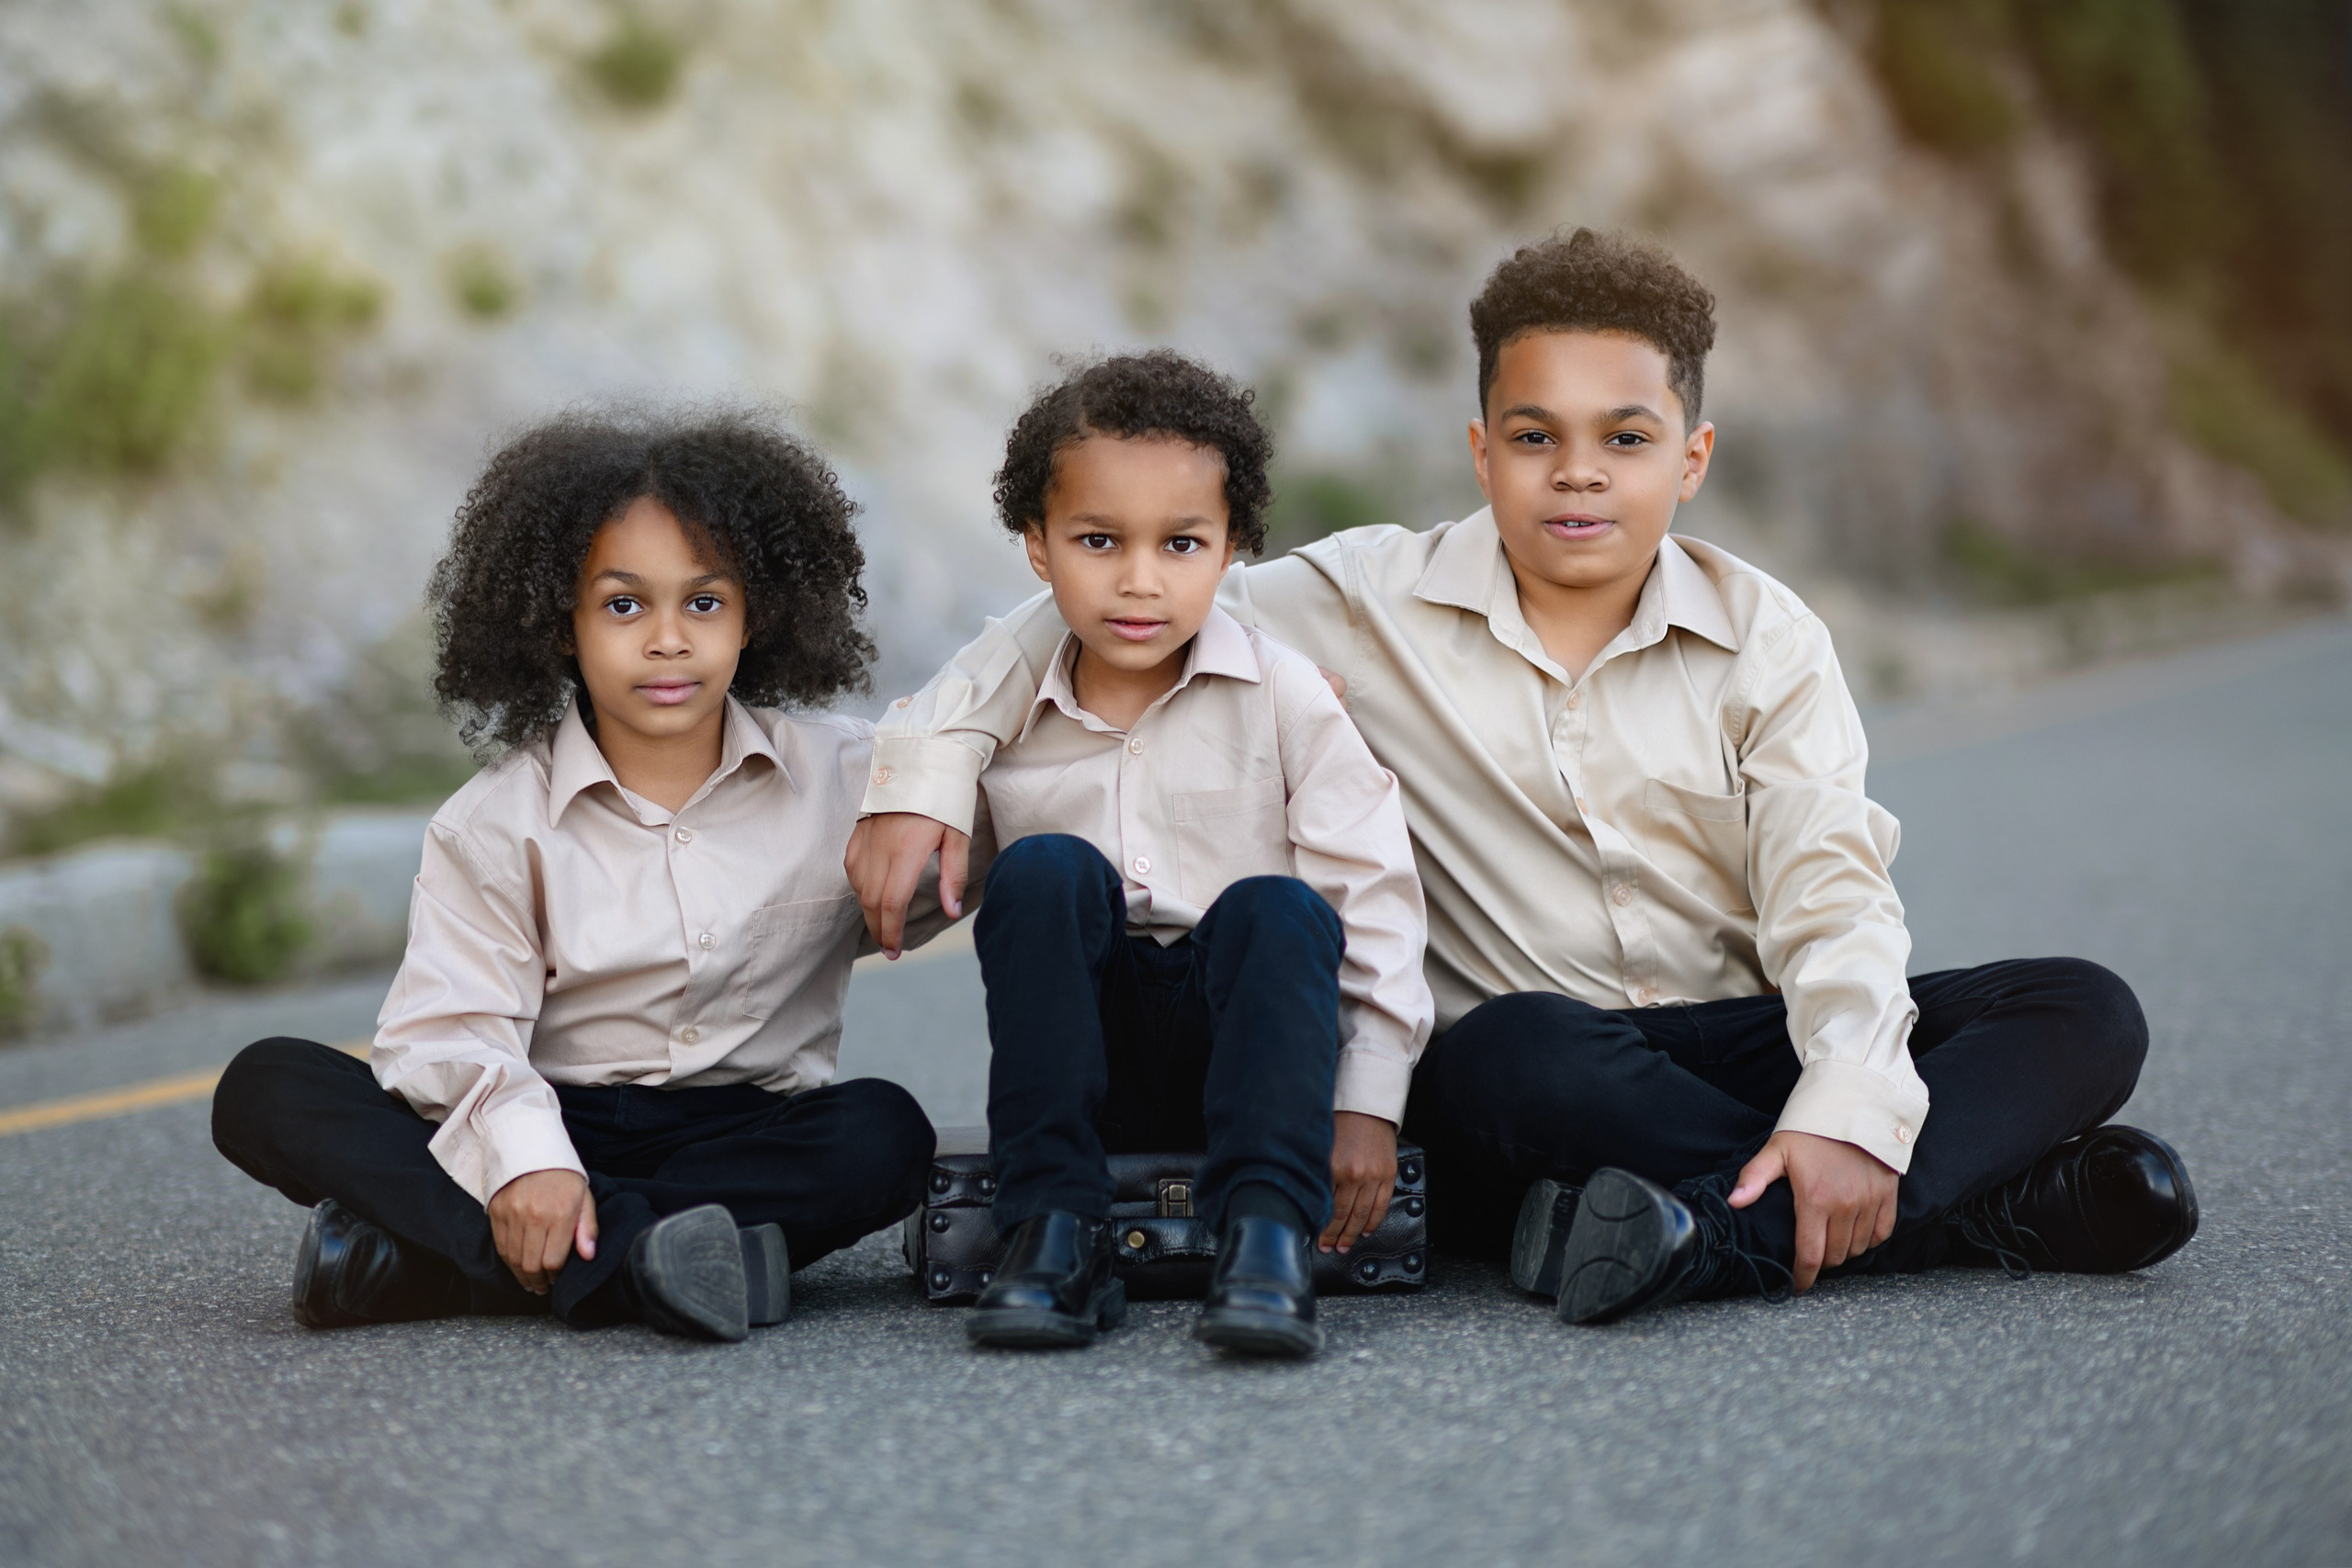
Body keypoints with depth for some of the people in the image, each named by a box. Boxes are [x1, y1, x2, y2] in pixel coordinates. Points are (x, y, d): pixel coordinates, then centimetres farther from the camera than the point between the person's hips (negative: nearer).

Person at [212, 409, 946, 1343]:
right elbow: (452, 1036, -10)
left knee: (885, 1133, -33)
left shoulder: (840, 778, 4)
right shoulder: (493, 827, 0)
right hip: (557, 1128, 0)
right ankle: (634, 1263, -36)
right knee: (266, 1090, -20)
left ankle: (415, 1261, -32)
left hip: (750, 1140, 1)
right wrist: (520, 1153, -32)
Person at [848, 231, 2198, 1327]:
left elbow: (1830, 886, -9)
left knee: (2086, 1016, -18)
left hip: (1742, 1041, 3)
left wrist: (1850, 1102, -27)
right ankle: (1988, 1205, -30)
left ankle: (1730, 1237, -40)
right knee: (1522, 1052, -39)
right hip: (1527, 1087, -2)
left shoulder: (1766, 637, 3)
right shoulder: (1375, 605, 0)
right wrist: (926, 767, -12)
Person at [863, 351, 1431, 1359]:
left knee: (1275, 907, -31)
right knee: (1046, 869, -25)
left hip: (1245, 1030, -1)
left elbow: (1373, 893, -5)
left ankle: (1267, 1235, -39)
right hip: (1090, 1054, 2)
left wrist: (1368, 1103, -11)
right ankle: (1053, 1231, -27)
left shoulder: (1282, 697, -2)